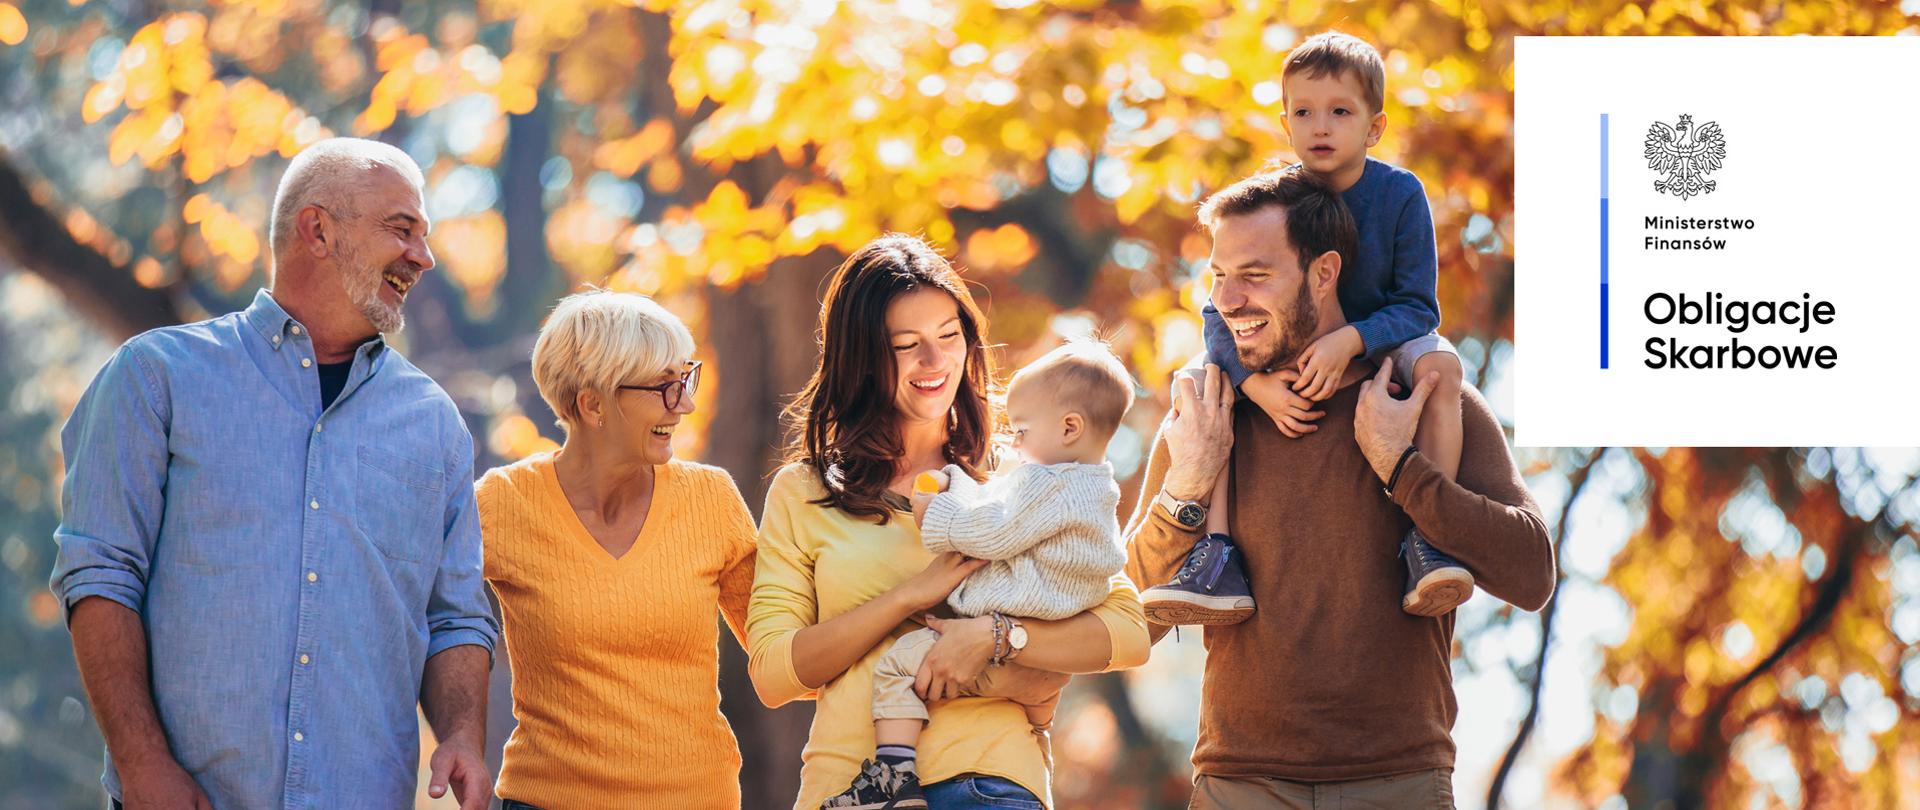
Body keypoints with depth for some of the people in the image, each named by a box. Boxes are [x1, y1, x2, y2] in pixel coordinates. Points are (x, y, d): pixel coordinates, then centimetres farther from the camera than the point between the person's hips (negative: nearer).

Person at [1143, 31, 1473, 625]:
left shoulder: (1400, 195, -16)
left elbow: (1418, 308, -18)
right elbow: (1221, 312, -15)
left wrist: (1350, 340, -37)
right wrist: (1259, 383, -34)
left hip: (1381, 347, -2)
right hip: (1286, 360, 2)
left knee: (1439, 363, -33)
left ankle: (1424, 542, -34)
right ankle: (1217, 558, -27)